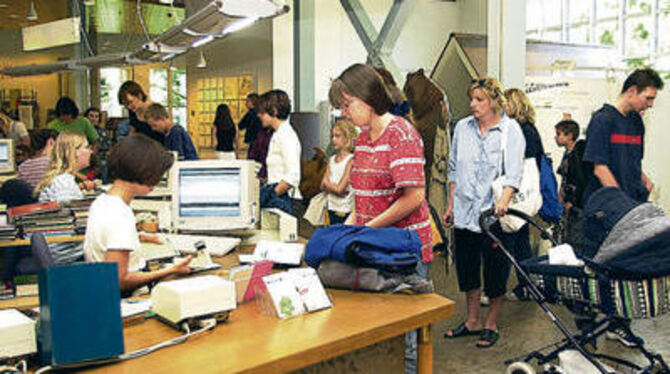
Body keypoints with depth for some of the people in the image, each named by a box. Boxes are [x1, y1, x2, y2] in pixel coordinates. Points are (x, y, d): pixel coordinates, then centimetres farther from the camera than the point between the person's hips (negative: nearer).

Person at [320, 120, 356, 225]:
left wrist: (328, 183, 1)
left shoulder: (351, 160, -11)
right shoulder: (332, 159, 10)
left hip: (344, 210, -6)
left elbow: (340, 189, -15)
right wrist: (334, 187, -12)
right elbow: (323, 186, 6)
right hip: (331, 208, 6)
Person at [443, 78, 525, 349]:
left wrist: (504, 199, -32)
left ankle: (491, 325, 21)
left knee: (495, 271, 4)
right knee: (466, 267, 13)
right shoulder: (462, 128, 8)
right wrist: (450, 205, 13)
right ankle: (472, 321, 29)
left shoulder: (511, 130, -5)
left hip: (494, 213, -4)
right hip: (464, 211, 5)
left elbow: (514, 173, -15)